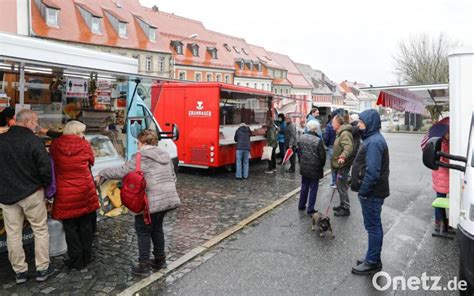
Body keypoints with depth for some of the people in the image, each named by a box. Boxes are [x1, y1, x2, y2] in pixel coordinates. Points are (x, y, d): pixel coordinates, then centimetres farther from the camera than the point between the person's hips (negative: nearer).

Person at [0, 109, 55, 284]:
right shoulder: (33, 140, -15)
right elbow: (45, 167, -19)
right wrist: (45, 185, -2)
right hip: (31, 192, -4)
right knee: (40, 230, 9)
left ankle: (19, 272, 20)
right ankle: (42, 269, 15)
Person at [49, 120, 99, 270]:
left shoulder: (55, 145, -4)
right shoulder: (84, 145, -8)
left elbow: (52, 165, 9)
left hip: (64, 194, 0)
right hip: (85, 192, 0)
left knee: (70, 227, 10)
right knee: (85, 225, 14)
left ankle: (76, 260, 13)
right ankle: (86, 257, 24)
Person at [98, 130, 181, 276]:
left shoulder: (141, 157, -9)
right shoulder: (165, 155, 13)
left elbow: (122, 172, -9)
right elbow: (173, 177, 16)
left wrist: (102, 173, 4)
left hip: (151, 201, -7)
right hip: (168, 198, 7)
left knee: (143, 230, 9)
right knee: (157, 227, 23)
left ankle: (144, 266, 13)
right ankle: (160, 259, 32)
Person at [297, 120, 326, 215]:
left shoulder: (302, 138, -3)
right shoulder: (318, 140, -19)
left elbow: (299, 152, 7)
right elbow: (322, 156, -12)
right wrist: (322, 165, 6)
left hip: (304, 167, 5)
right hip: (315, 168, -5)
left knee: (304, 186, 19)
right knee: (313, 188, 6)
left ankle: (301, 205, 29)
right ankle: (310, 209, 11)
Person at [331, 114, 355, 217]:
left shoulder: (345, 133, -21)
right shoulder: (340, 133, 13)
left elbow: (349, 147, -35)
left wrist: (343, 156, -51)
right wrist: (334, 162, 26)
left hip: (343, 165, -10)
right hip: (340, 164, 10)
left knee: (342, 186, -3)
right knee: (339, 185, 19)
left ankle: (346, 208, 8)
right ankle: (342, 204, 32)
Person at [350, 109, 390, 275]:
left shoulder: (374, 142, -21)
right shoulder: (373, 139, 12)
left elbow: (372, 172, -27)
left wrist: (363, 191, -19)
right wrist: (363, 190, 17)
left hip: (371, 193, -10)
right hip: (373, 191, 10)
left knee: (373, 226, 1)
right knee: (375, 226, 18)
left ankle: (372, 263, 13)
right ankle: (373, 258, 31)